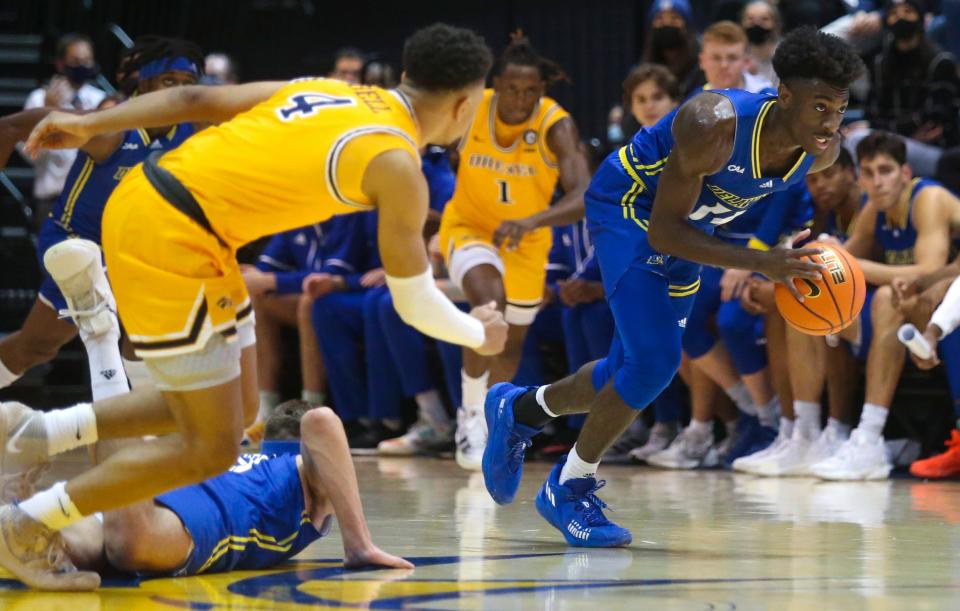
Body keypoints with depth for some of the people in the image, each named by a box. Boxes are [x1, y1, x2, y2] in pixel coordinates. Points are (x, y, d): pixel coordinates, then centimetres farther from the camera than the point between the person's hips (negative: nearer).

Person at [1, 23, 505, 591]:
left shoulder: (329, 92, 14)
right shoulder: (397, 165, -9)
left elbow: (198, 98, 14)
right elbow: (415, 303, -1)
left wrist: (90, 124, 20)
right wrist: (480, 335, 18)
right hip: (170, 238, -9)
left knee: (238, 410, 17)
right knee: (210, 449, 0)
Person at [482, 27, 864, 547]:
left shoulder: (823, 149, -18)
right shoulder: (713, 125, -39)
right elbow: (663, 230, -33)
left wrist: (790, 259, -5)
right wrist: (758, 262, -41)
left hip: (687, 222, 7)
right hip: (627, 206, -7)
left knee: (632, 374, 13)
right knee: (654, 361, -19)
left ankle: (519, 411, 39)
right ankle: (569, 489, 1)